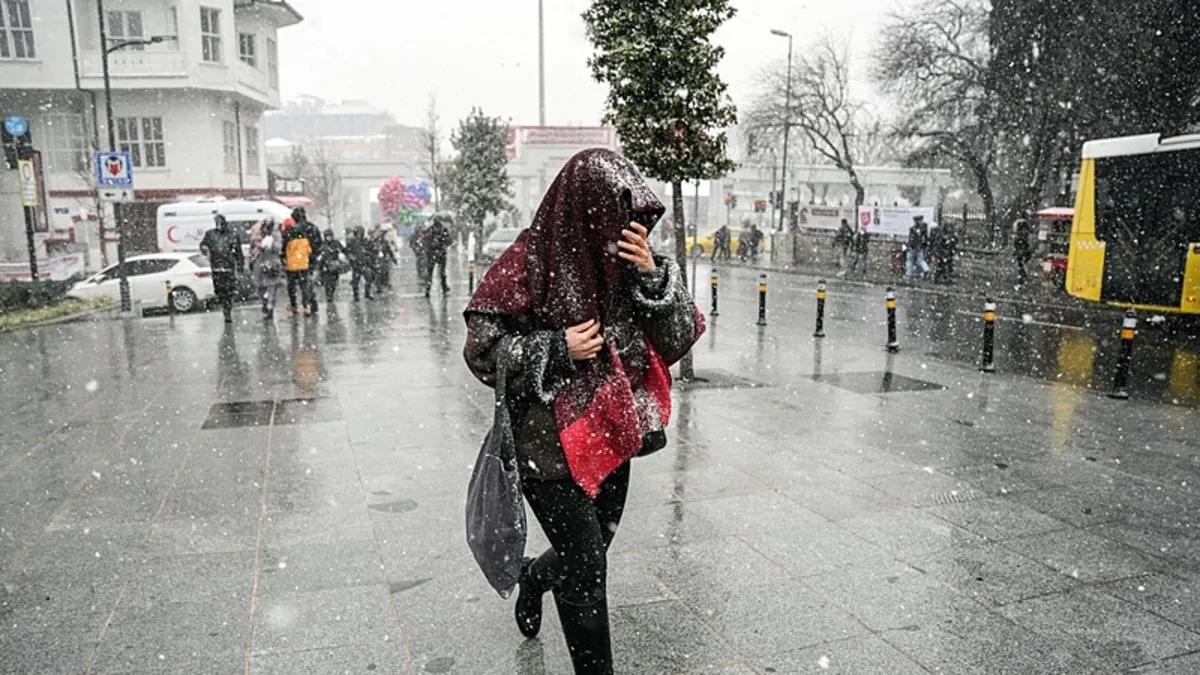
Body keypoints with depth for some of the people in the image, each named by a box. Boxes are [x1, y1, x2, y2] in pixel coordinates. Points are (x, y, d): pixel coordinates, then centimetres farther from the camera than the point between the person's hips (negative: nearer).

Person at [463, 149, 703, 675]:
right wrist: (557, 351, -19)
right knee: (587, 567, -2)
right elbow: (481, 348, -10)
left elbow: (680, 339, -3)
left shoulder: (627, 261, 0)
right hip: (550, 444, -5)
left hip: (611, 438, 6)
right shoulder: (530, 263, -15)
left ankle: (534, 576, 55)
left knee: (587, 557, 20)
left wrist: (652, 275, -17)